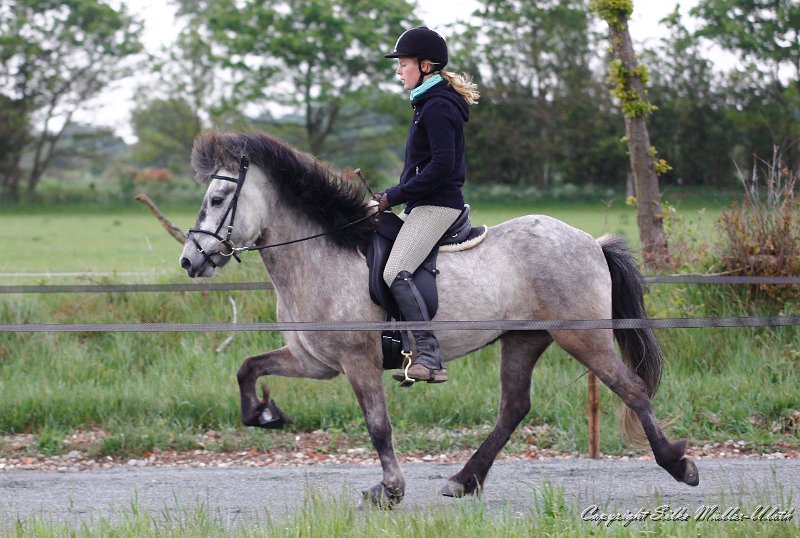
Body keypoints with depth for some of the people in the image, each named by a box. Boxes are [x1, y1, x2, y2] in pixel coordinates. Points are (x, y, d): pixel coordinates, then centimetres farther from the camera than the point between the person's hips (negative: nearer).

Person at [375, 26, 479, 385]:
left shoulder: (437, 107, -14)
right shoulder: (430, 103, 19)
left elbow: (441, 166, -23)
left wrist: (393, 197, -18)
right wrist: (392, 197, 14)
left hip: (436, 204, -12)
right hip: (425, 204, 12)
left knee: (396, 274, -24)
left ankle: (429, 358, -29)